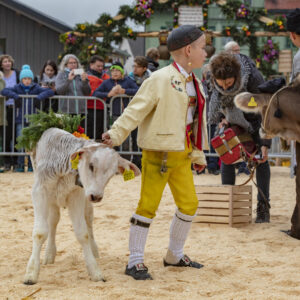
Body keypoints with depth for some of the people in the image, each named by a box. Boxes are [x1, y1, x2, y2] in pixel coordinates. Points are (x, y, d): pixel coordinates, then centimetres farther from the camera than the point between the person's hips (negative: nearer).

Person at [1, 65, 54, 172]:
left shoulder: (36, 88, 4)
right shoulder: (17, 88, 5)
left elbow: (50, 92, -3)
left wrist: (39, 97, -18)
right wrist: (15, 96, -19)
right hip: (20, 120, 0)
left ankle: (31, 165, 8)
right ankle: (20, 165, 3)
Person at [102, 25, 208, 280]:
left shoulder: (195, 84, 13)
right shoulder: (160, 80, -12)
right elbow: (137, 110, -16)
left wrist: (198, 154, 22)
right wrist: (117, 134, -26)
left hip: (182, 154, 8)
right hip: (159, 153, -8)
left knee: (189, 204, 10)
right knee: (148, 205, -5)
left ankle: (175, 255, 28)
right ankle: (135, 262, 2)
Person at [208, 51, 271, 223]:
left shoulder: (254, 78, -36)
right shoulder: (214, 80, -25)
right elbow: (215, 102, -2)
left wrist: (265, 144, -28)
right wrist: (221, 118, -19)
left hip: (254, 117, -3)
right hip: (231, 118, 3)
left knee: (261, 158, -10)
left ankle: (263, 207, -8)